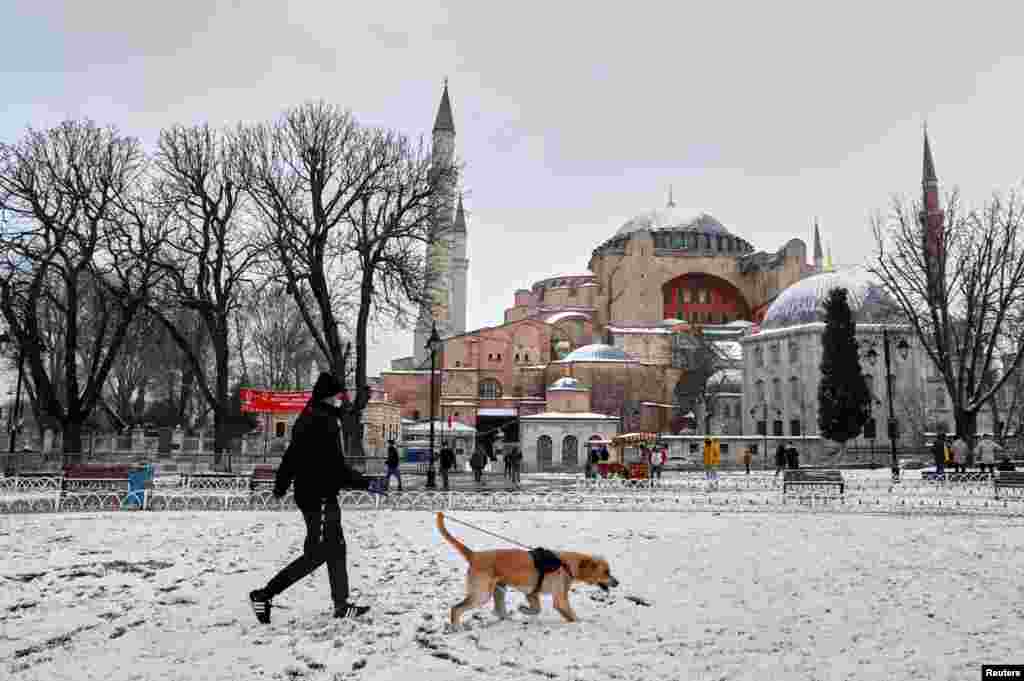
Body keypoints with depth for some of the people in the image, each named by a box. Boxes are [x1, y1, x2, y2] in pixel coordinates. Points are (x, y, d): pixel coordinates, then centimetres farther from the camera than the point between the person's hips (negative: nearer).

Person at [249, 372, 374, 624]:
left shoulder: (307, 419, 12)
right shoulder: (322, 422, -19)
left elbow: (292, 455, 18)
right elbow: (335, 467, -20)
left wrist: (281, 485, 26)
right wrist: (366, 483, -13)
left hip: (315, 495, 10)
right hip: (320, 497, -10)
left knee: (336, 550, 14)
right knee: (316, 554, -3)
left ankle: (341, 605, 22)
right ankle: (264, 595, 3)